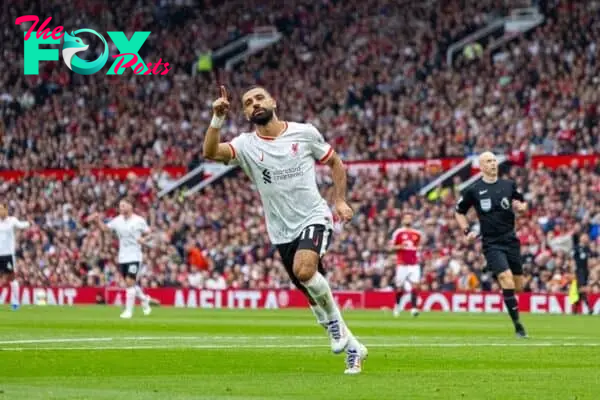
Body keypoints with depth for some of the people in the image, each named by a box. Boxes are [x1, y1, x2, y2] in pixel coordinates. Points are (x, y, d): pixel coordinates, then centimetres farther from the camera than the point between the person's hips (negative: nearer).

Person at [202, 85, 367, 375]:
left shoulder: (305, 133, -2)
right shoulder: (246, 145, -2)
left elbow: (335, 162, 12)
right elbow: (210, 152, -21)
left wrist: (340, 201, 2)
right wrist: (218, 118, -33)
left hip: (314, 219, -3)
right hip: (282, 232, 3)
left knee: (304, 269, -32)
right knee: (313, 294, 7)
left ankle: (333, 319, -7)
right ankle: (352, 348, 24)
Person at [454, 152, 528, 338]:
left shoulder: (509, 185, 5)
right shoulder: (473, 190, -1)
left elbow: (522, 203, 18)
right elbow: (459, 212, 11)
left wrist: (521, 206, -6)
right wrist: (467, 231, -3)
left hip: (511, 240, 4)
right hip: (492, 243, -4)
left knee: (519, 286, 6)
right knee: (507, 280, -20)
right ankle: (518, 325, -14)